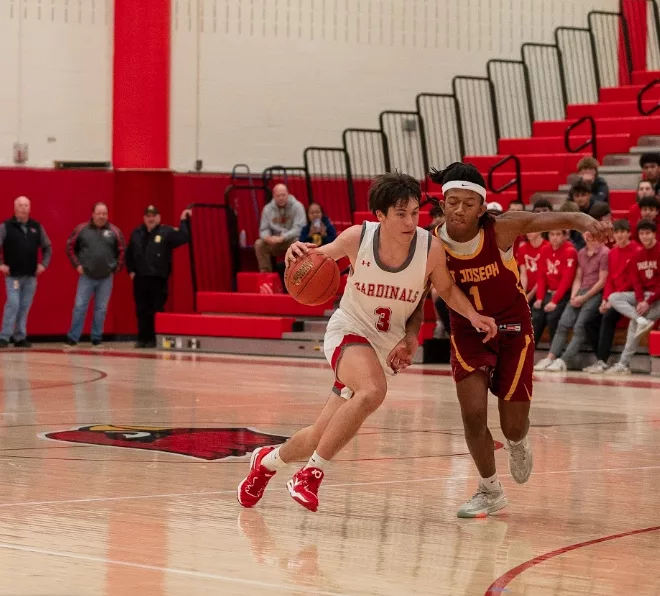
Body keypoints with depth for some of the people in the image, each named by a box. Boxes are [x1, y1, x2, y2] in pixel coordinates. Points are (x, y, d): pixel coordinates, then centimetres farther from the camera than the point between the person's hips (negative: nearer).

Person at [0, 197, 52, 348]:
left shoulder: (37, 227, 8)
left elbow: (47, 247, 18)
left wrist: (44, 263, 7)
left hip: (31, 276, 4)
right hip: (13, 275, -4)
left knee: (25, 307, 6)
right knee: (13, 305, -11)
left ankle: (20, 337, 12)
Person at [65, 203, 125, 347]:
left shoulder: (114, 231, 3)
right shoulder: (81, 229, 0)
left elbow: (121, 251, 8)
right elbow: (70, 247, 6)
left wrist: (115, 269, 3)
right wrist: (77, 265, -1)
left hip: (106, 278, 1)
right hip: (86, 277, -1)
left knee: (101, 309, 7)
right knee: (80, 307, -3)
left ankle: (96, 338, 15)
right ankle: (72, 337, 2)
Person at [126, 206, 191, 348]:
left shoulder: (167, 232, 0)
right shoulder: (137, 233, 11)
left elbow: (183, 238, -13)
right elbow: (129, 254, 18)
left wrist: (184, 221, -16)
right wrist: (131, 271, 10)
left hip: (159, 278, -3)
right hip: (140, 278, 3)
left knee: (156, 310, -1)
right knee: (141, 310, 6)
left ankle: (155, 339, 4)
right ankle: (142, 338, 11)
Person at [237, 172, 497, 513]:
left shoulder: (431, 248, -16)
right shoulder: (358, 238, -17)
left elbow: (447, 289, 3)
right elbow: (322, 255, 3)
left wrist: (473, 315, -13)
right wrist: (299, 252, -19)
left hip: (388, 345, 3)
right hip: (349, 330, -3)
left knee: (321, 437, 7)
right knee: (372, 392, -36)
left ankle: (268, 461, 40)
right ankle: (311, 474, -21)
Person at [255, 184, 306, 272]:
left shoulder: (297, 206, -8)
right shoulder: (268, 209, 3)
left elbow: (299, 228, -17)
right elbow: (264, 229, 4)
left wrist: (282, 238, -29)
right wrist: (267, 237, -22)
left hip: (292, 239, -3)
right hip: (274, 242, 3)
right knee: (259, 244, -22)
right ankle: (265, 272, -15)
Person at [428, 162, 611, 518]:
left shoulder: (499, 230, -24)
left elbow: (547, 220, -36)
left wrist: (583, 221, -58)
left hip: (512, 327, -1)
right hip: (468, 329, 1)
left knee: (513, 426, 2)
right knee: (473, 414, -11)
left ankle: (518, 443, 43)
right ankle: (490, 491, 13)